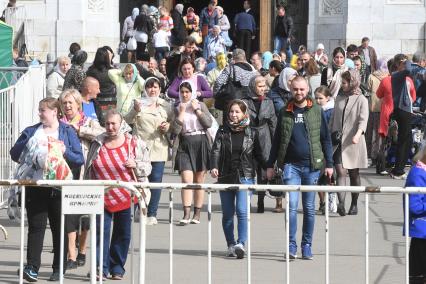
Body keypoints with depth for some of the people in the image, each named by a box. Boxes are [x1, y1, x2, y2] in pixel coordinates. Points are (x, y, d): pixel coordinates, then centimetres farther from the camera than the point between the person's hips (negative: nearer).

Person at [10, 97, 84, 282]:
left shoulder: (68, 132, 6)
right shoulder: (31, 132, 14)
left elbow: (79, 160, 1)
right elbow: (14, 154, 7)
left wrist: (65, 151, -14)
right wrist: (29, 146, -8)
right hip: (35, 187, 1)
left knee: (59, 228, 5)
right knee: (36, 227, -5)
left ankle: (58, 269, 13)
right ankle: (32, 268, -9)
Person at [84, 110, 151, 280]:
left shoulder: (134, 143, -1)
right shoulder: (97, 144, 6)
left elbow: (147, 168, 4)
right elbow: (89, 170, 15)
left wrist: (135, 164, -17)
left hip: (126, 198, -1)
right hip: (102, 198, 1)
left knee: (123, 234, 6)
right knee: (101, 232, -4)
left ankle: (117, 268, 16)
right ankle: (101, 268, -2)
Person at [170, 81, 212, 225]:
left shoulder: (201, 105, 8)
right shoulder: (178, 108, 7)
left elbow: (209, 123, -5)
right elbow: (175, 130, -6)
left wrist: (197, 109, -5)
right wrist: (182, 112, -8)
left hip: (201, 144, 1)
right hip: (185, 145, -1)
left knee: (199, 181, 6)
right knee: (186, 180, -13)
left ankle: (197, 214, 13)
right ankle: (186, 214, -18)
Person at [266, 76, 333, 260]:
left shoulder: (317, 111, 4)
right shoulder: (285, 113, 7)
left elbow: (326, 139, 7)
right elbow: (277, 140, 13)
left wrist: (329, 164, 2)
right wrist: (270, 164, 10)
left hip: (311, 165, 0)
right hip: (291, 165, 0)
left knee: (309, 208, 6)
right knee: (292, 205, -10)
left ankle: (307, 245, 15)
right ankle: (291, 245, -7)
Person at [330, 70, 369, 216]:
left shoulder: (361, 100, -3)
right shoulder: (339, 98, 14)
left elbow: (363, 120, -15)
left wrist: (358, 134, -32)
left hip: (353, 142, -3)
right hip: (338, 140, 3)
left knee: (354, 174, 7)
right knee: (341, 172, -11)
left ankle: (354, 204, 20)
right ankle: (341, 204, -23)